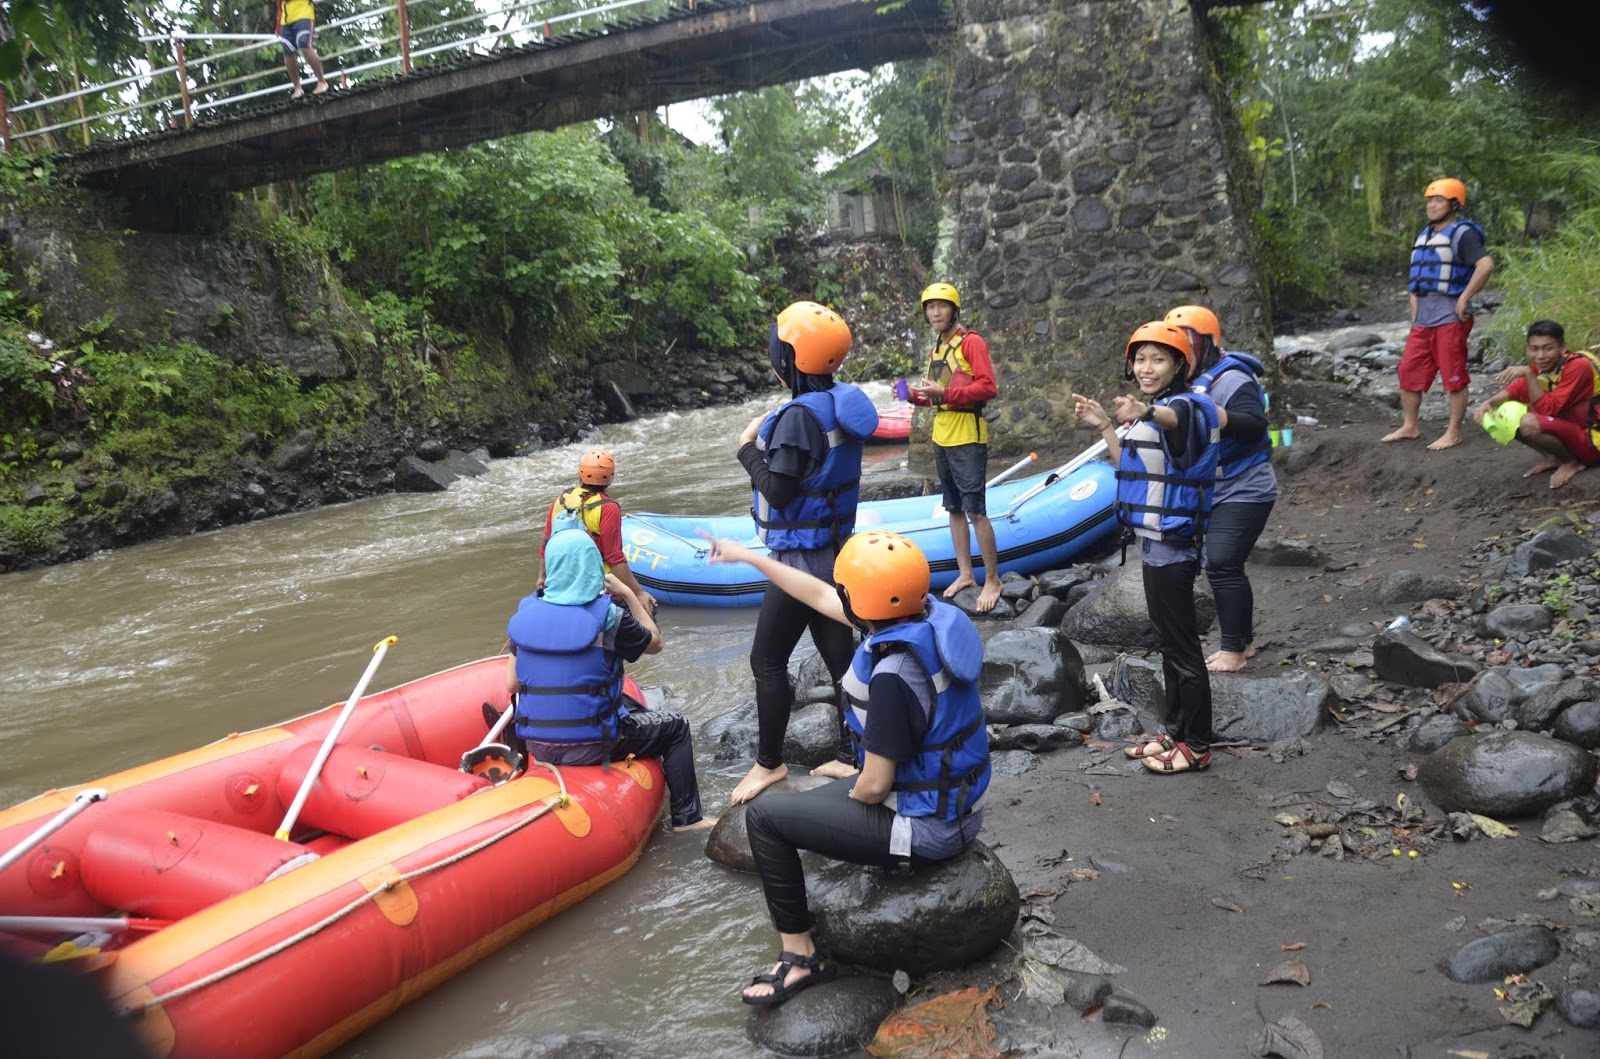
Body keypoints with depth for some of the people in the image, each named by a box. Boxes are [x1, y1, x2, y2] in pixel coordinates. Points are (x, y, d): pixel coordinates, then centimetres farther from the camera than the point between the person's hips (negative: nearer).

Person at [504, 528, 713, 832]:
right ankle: (687, 816, 17)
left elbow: (511, 684, 1)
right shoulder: (607, 616, -15)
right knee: (675, 726, 18)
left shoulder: (525, 612, -3)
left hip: (537, 746, 5)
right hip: (590, 748, -5)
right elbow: (655, 642, 3)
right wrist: (628, 593, 7)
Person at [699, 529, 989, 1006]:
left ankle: (801, 958, 10)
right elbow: (820, 596, 6)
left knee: (765, 817, 0)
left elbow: (874, 786, -23)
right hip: (957, 802, 9)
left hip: (926, 829, -9)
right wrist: (746, 555, 13)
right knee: (820, 796, 28)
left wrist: (853, 794, 1)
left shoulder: (894, 674, -31)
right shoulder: (929, 613, -7)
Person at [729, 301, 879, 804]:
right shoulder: (839, 402, 5)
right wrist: (769, 439, 9)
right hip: (834, 551, 9)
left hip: (803, 559, -9)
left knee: (767, 661, 4)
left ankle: (769, 764, 16)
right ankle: (853, 758, 24)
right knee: (839, 655, 14)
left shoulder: (798, 415, -22)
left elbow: (779, 490, -22)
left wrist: (748, 448, -10)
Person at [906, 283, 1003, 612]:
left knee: (975, 511, -7)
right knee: (954, 509, 13)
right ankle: (965, 573, 23)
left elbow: (988, 387, -17)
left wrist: (945, 393, -23)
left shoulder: (971, 342, -9)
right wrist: (914, 395, 2)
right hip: (941, 437, 8)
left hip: (967, 439, -8)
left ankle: (992, 580, 2)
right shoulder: (935, 349, 15)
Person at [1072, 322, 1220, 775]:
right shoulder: (1150, 412, 12)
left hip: (1173, 545, -10)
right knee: (1168, 640, 18)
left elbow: (1174, 418, -45)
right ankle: (1175, 730, 30)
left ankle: (1197, 745, 10)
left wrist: (1146, 413, -66)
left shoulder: (1185, 406, -18)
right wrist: (1105, 426, 13)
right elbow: (1130, 466, 20)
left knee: (1182, 644, -1)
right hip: (1153, 540, 10)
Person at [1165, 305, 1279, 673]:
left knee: (1222, 564, -16)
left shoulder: (1231, 379, -17)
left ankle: (1233, 650, -8)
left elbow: (1255, 426, -28)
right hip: (1212, 492, 9)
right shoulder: (1188, 382, 11)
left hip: (1243, 492, -9)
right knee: (1221, 567, 12)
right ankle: (1244, 642, 24)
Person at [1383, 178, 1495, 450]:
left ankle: (1453, 433, 5)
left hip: (1450, 316, -9)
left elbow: (1486, 264, -23)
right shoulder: (1425, 235, 18)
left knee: (1454, 377, -2)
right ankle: (1410, 426, 20)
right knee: (1409, 370, 9)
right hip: (1423, 317, 9)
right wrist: (1414, 311, 16)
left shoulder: (1461, 233, -9)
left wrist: (1464, 298, -20)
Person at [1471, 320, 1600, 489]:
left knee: (1529, 423, -32)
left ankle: (1572, 462, -8)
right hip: (1565, 431, 8)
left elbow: (1549, 409, -28)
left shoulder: (1578, 366, -23)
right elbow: (1515, 391, 0)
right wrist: (1489, 403, -20)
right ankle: (1554, 458, 6)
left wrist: (1529, 373, -32)